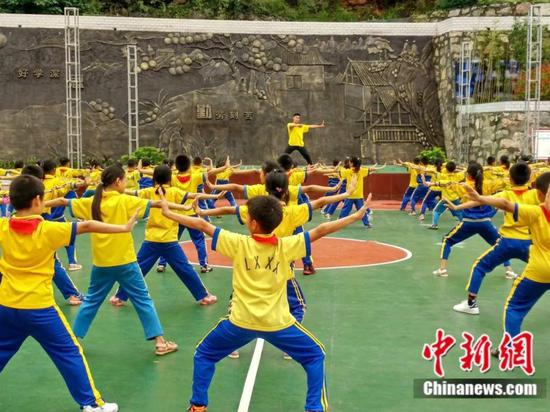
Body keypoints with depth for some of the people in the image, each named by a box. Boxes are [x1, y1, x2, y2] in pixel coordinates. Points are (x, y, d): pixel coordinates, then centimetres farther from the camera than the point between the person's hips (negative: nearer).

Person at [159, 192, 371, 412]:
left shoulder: (239, 244, -8)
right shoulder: (286, 246, -7)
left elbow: (203, 225, -3)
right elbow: (320, 230, -6)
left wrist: (168, 213, 8)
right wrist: (357, 216, 0)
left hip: (241, 322, 0)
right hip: (277, 323, 0)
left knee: (204, 354, 23)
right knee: (315, 355, 20)